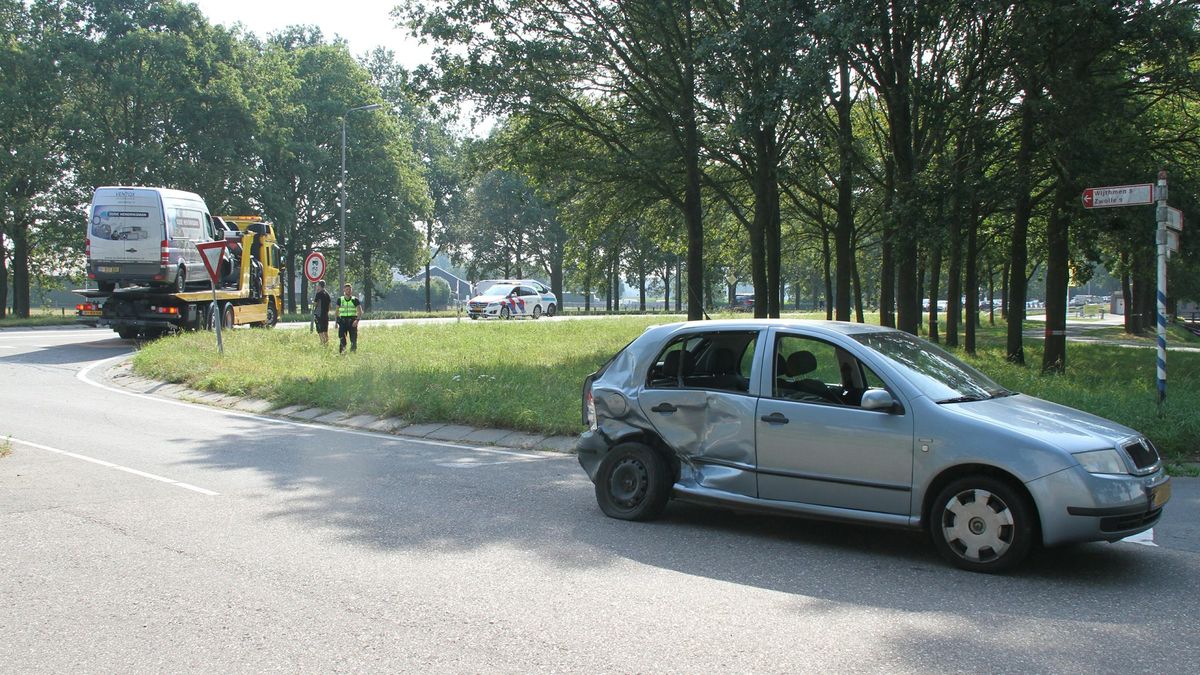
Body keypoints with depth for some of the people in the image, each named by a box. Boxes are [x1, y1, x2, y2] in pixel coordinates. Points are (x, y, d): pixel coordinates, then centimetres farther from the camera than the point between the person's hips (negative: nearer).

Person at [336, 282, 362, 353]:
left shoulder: (355, 300, 2)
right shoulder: (340, 300, 8)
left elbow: (360, 312, -1)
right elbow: (337, 311, 14)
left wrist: (357, 320, -16)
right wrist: (337, 321, 8)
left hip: (352, 322, -1)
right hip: (343, 321, 1)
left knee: (353, 339, 0)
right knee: (342, 338, -8)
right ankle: (341, 352, -4)